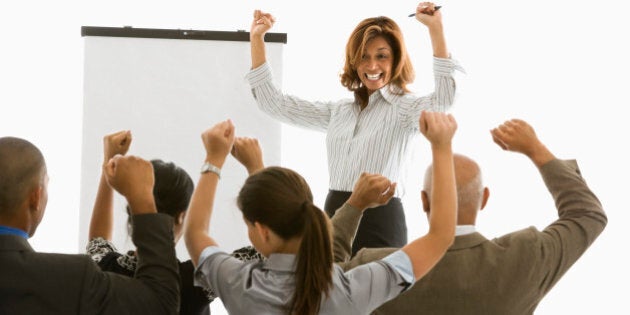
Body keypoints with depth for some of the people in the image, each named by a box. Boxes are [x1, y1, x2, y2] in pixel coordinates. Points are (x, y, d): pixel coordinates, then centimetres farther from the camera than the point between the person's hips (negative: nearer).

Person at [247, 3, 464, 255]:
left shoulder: (404, 107, -2)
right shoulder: (340, 111, 16)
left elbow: (443, 99, -23)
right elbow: (275, 103, 18)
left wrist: (436, 30, -29)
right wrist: (257, 39, 13)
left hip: (380, 223, -5)